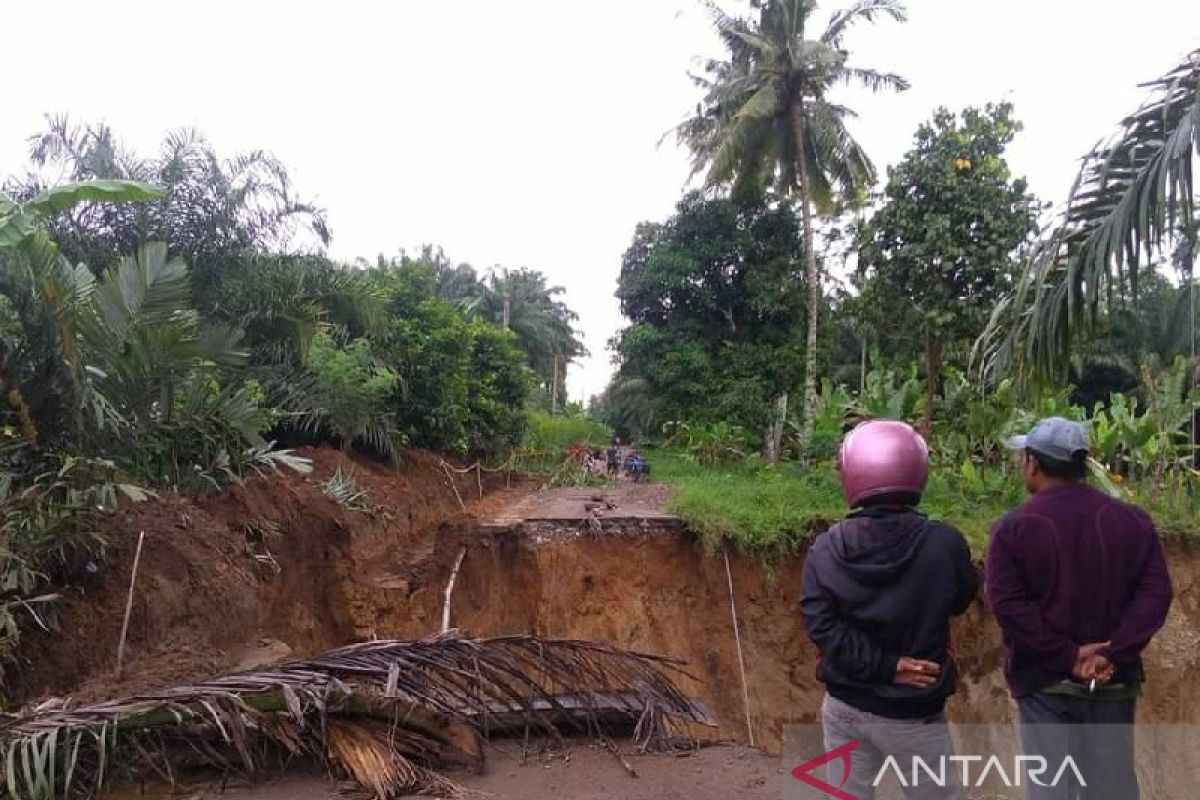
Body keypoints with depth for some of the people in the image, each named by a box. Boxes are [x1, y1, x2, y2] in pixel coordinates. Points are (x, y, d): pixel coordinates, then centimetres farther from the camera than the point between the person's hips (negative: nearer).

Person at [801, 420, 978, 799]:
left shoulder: (827, 548, -11)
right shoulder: (944, 543, -17)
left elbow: (821, 626, -16)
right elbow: (961, 600, 1)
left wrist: (882, 665, -14)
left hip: (845, 708, 2)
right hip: (913, 714, -2)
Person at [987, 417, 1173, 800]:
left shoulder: (1013, 528, -9)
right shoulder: (1132, 520, 2)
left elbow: (1008, 605, -16)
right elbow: (1155, 593, -5)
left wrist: (1066, 657, -13)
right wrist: (1113, 654, -11)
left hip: (1044, 678, -3)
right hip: (1113, 679, 3)